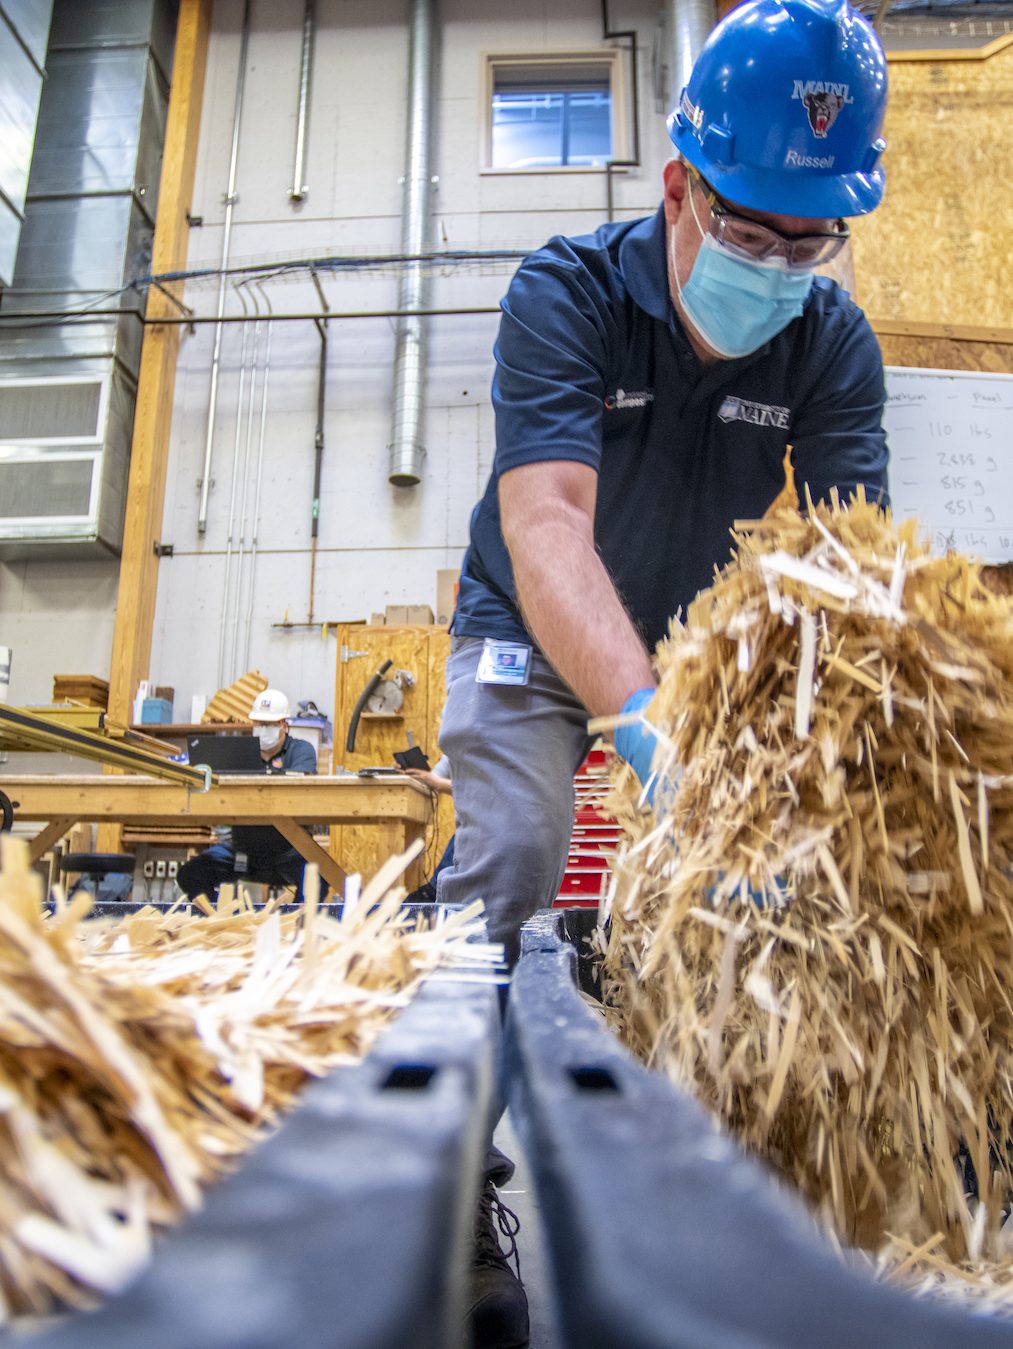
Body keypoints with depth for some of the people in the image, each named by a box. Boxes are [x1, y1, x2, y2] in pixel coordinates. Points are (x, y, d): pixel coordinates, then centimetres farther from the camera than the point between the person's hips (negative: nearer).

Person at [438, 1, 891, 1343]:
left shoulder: (833, 342, -12)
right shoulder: (567, 293, -22)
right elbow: (544, 522, -38)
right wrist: (645, 721, -54)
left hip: (697, 646, 3)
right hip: (535, 641, -3)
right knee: (504, 881, -15)